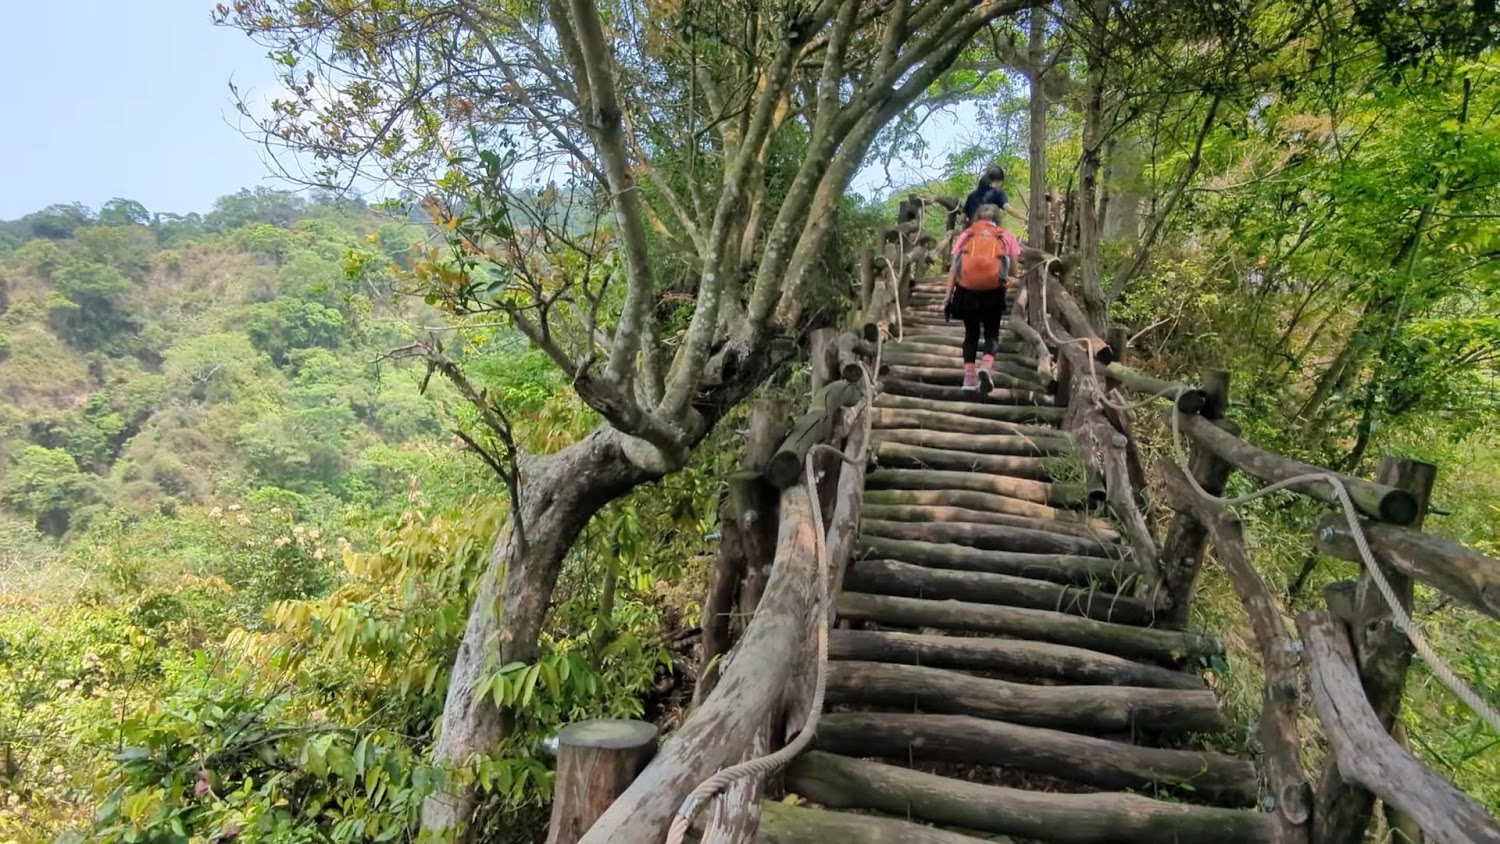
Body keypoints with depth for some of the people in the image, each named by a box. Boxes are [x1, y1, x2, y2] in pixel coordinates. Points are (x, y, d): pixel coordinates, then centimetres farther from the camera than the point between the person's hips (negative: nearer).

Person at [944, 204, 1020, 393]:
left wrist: (947, 298, 8)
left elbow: (953, 268, 7)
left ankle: (969, 377, 10)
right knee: (991, 333, 11)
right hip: (993, 289, -1)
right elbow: (1012, 270, 9)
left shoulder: (966, 234, 15)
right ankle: (986, 367, -16)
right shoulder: (1006, 237, 15)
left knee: (971, 332, 16)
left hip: (966, 288, 1)